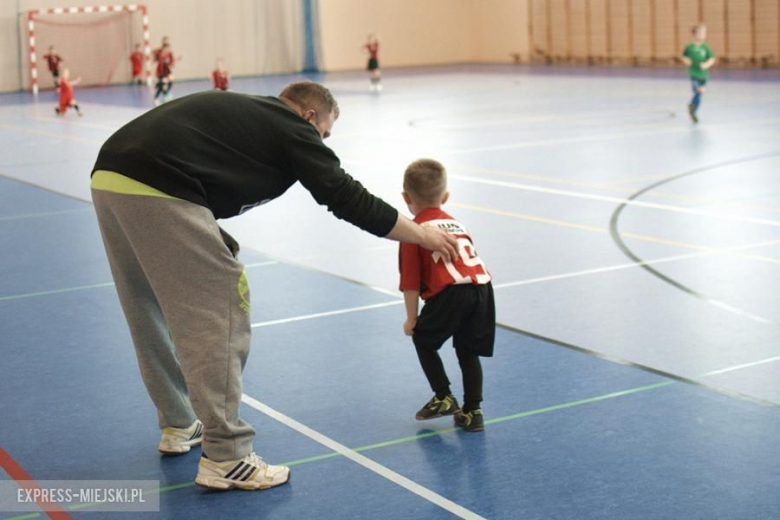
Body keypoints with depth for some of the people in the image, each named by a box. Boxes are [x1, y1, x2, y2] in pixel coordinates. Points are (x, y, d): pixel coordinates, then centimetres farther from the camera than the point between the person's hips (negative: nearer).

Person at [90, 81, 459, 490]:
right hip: (156, 191, -9)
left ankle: (179, 425, 36)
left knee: (154, 311, 22)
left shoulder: (242, 113, 28)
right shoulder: (291, 128, 6)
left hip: (108, 178, 9)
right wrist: (423, 235, 17)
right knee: (218, 313, -1)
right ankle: (225, 459, 2)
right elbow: (347, 198, 7)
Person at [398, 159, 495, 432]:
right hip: (483, 286, 6)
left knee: (423, 340, 19)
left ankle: (443, 398, 16)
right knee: (468, 350, 20)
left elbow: (411, 281, 3)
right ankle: (473, 411, 21)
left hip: (452, 291, -6)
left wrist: (411, 318, 12)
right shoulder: (456, 223, 27)